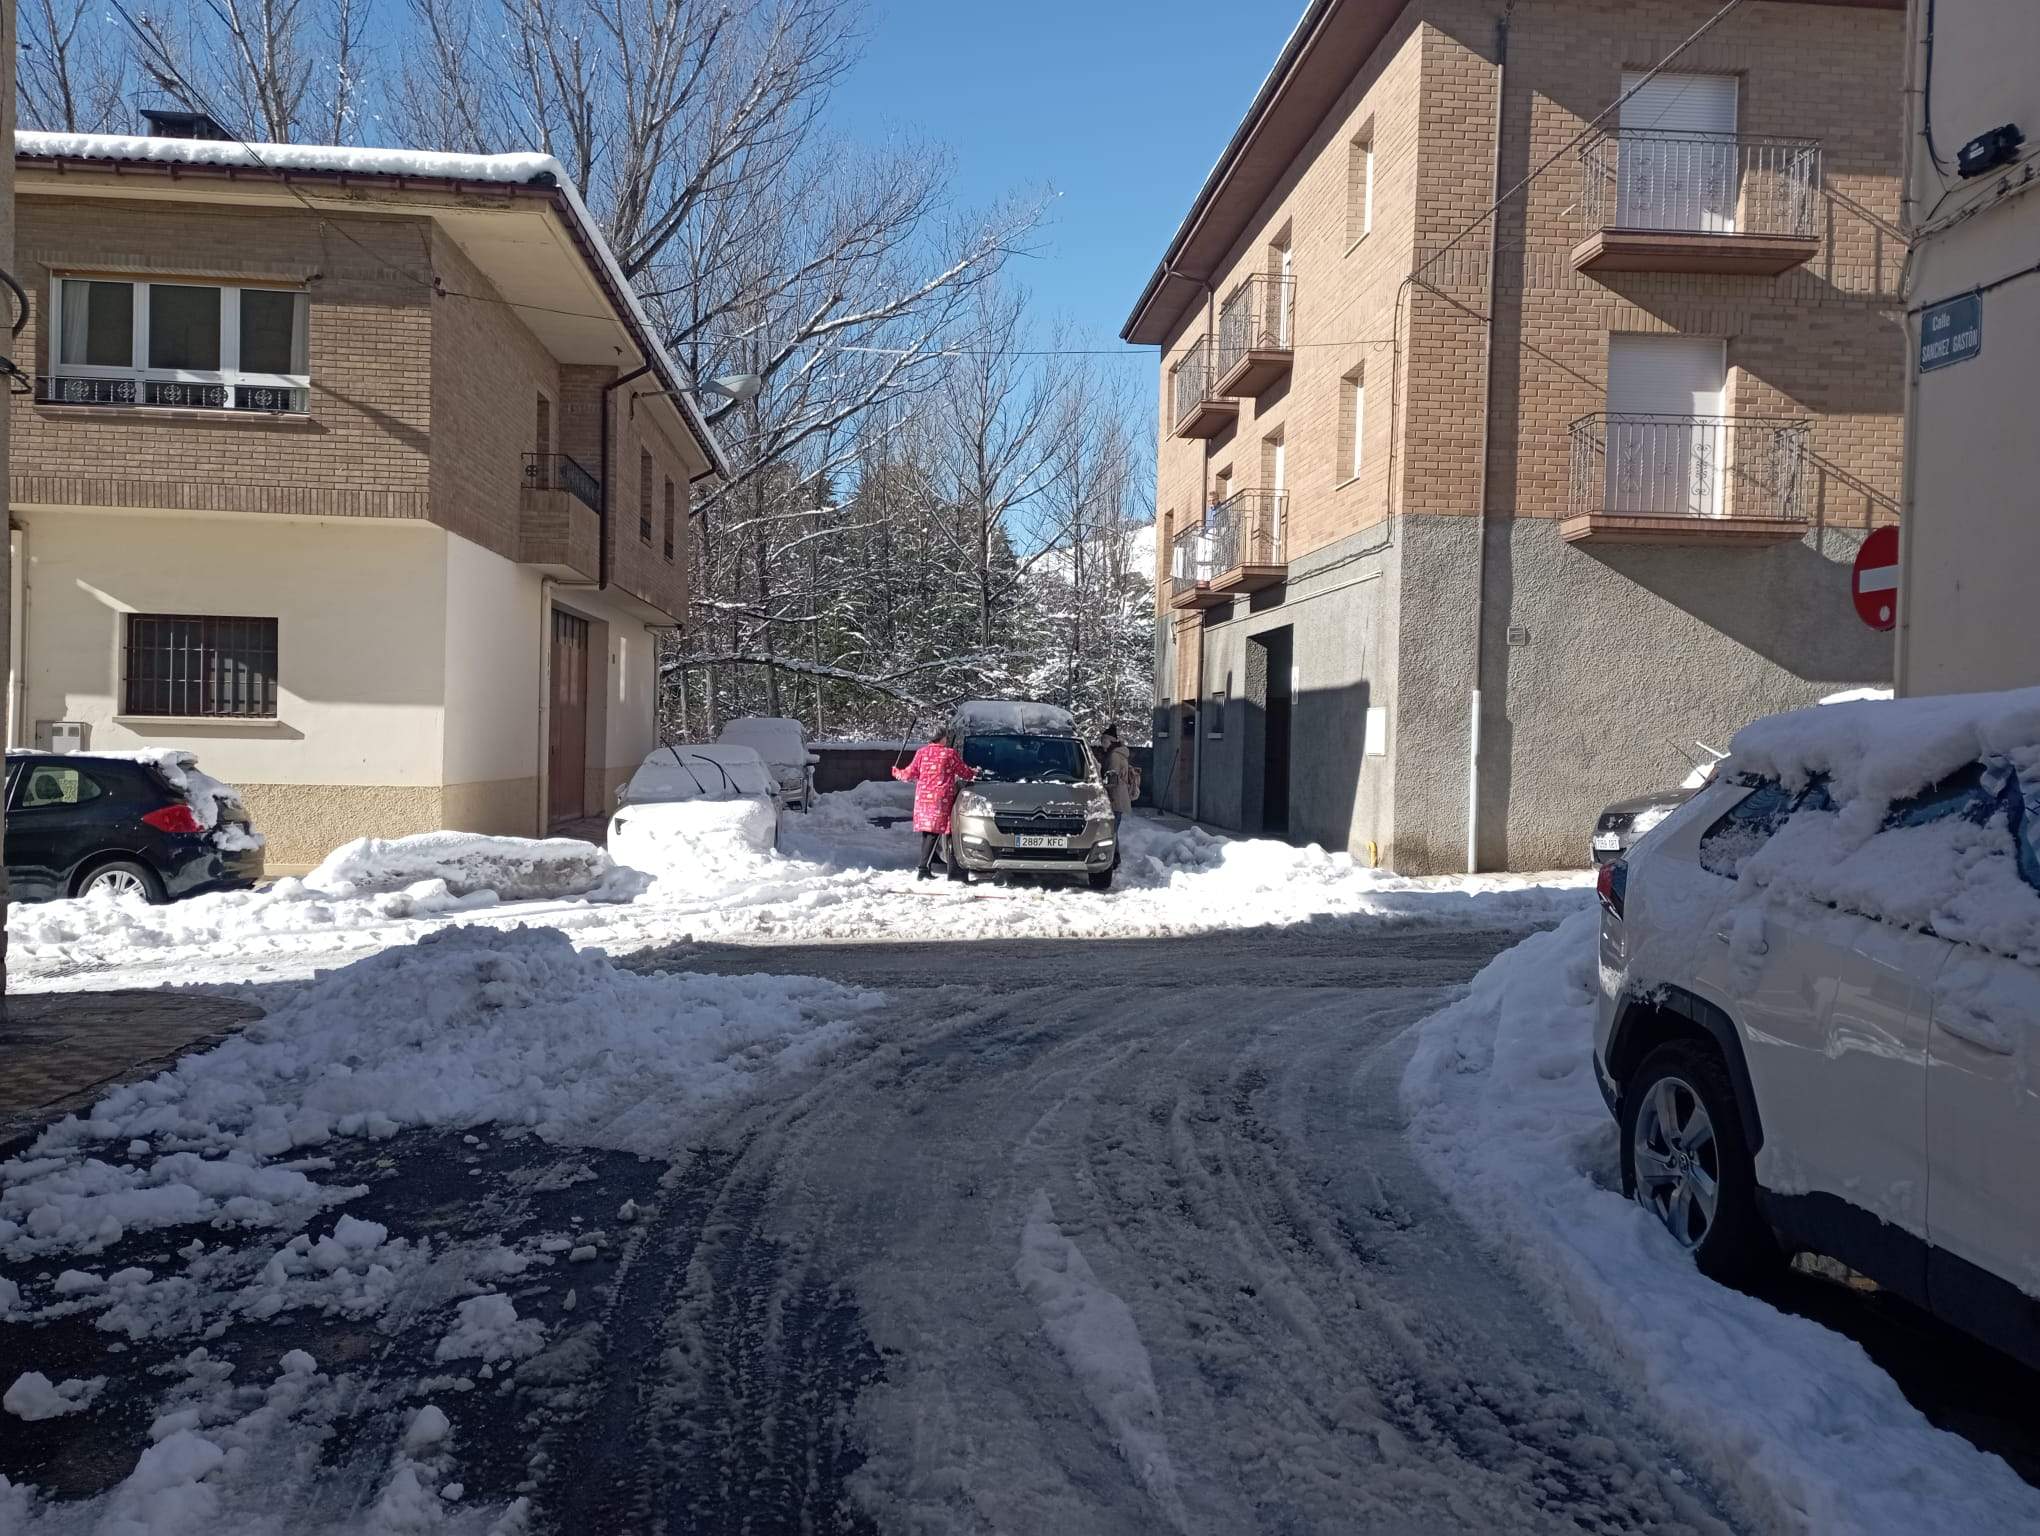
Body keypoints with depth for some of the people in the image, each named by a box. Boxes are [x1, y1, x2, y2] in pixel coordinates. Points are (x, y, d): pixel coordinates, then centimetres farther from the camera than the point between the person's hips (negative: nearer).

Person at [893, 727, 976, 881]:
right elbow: (965, 772, 8)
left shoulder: (922, 752, 7)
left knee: (928, 833, 9)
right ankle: (924, 868, -8)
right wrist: (975, 772, 30)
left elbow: (911, 773, 8)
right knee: (935, 832, -2)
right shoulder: (950, 754, -1)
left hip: (922, 798, 4)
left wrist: (897, 773, 28)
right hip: (941, 798, -4)